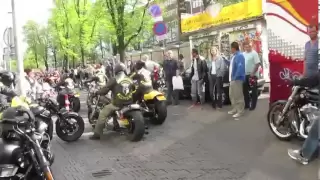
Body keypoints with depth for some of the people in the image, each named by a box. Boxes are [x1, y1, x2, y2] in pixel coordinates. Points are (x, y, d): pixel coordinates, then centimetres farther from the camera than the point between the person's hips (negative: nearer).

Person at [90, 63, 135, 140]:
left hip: (117, 104, -5)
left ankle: (97, 134, 1)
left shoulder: (114, 79, -7)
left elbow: (105, 90, -12)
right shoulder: (130, 80, 10)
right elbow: (134, 90, 24)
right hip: (129, 104, 6)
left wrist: (97, 92, 5)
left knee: (103, 114, 5)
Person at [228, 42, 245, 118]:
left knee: (238, 96, -4)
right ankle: (235, 109, 27)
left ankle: (240, 111, 4)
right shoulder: (234, 56, 15)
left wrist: (235, 77, -22)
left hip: (237, 79, -10)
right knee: (232, 95, 16)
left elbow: (240, 67, -25)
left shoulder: (240, 55, -16)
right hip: (232, 79, 10)